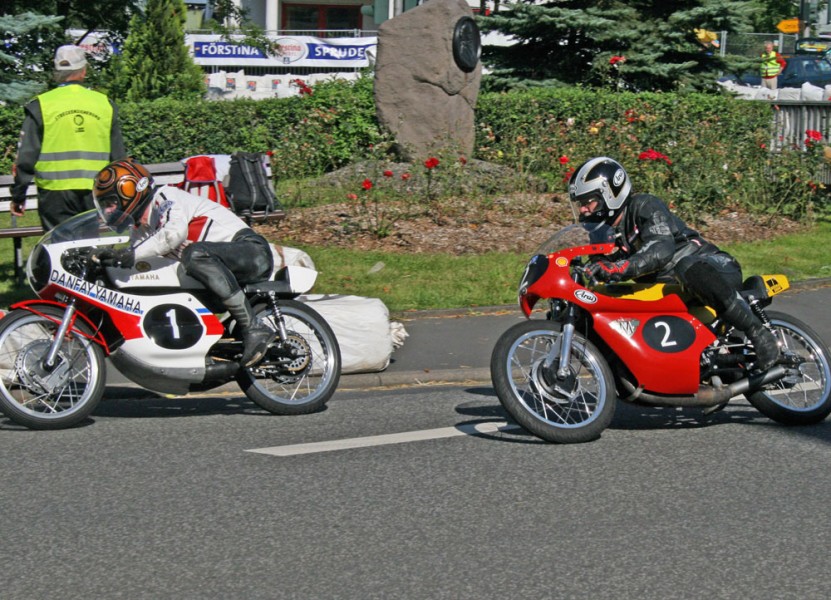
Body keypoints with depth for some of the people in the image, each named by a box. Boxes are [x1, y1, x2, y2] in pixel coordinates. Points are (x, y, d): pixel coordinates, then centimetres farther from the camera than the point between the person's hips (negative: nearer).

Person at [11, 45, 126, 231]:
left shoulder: (40, 106, -3)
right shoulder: (104, 103, 7)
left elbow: (26, 157, -3)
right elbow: (118, 157, 11)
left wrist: (18, 195, 6)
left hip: (55, 193, -3)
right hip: (96, 193, 3)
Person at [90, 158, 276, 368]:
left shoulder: (165, 197, -8)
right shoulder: (140, 229, 20)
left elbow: (175, 232, -29)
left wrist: (131, 255, -35)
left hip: (251, 249, -10)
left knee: (196, 255, -36)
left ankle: (253, 329, -38)